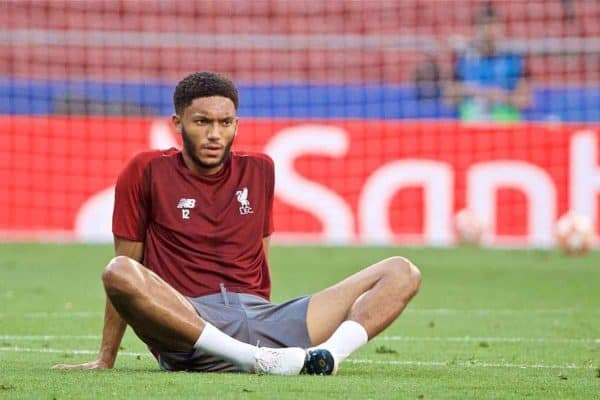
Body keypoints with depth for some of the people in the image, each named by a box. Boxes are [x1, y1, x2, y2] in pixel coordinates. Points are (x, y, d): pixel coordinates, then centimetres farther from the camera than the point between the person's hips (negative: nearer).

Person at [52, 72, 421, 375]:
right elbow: (122, 274, 8)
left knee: (402, 273, -8)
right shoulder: (148, 172, 7)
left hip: (259, 316, 4)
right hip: (188, 329, -4)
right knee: (119, 273, -37)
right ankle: (255, 360, -43)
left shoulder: (259, 170, 19)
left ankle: (330, 353, -39)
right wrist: (106, 359, 8)